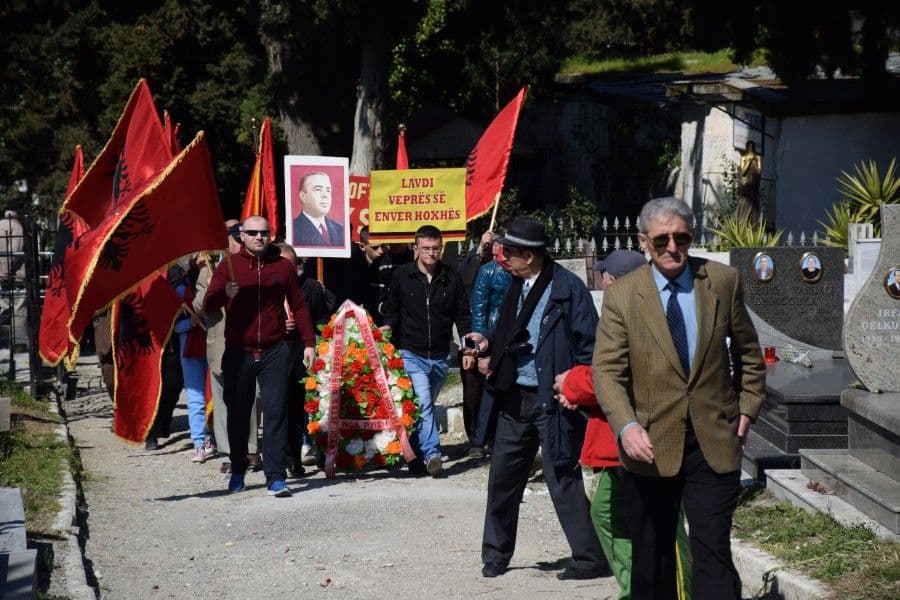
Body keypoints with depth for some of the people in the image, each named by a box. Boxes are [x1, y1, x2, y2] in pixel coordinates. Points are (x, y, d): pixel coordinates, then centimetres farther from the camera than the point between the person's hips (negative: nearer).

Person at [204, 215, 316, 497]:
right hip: (238, 353, 0)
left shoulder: (283, 266, 8)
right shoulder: (229, 266, 4)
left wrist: (308, 342, 9)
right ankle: (237, 471, 25)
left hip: (274, 352, 0)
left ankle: (275, 478, -8)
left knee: (275, 413, -7)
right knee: (238, 414, 9)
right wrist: (226, 293, -26)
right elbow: (208, 304, -5)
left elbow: (298, 306, 14)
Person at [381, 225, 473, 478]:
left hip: (440, 357, 3)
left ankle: (416, 457, 23)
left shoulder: (452, 278, 4)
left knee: (424, 407, 13)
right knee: (423, 405, -19)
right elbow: (391, 309, 12)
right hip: (411, 354, -3)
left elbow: (463, 315, 9)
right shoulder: (401, 276, 0)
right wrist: (388, 327, -5)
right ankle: (432, 455, -25)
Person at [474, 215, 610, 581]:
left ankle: (591, 558, 2)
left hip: (552, 400, -7)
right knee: (503, 477, 12)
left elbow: (588, 342, -12)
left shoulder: (567, 288, -11)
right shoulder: (516, 287, 11)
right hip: (515, 398, 8)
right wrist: (489, 344, 4)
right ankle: (496, 554, 25)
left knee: (562, 479, -6)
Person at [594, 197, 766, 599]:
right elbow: (607, 370, -9)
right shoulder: (621, 297, -3)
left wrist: (748, 407, 8)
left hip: (713, 441, 0)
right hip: (650, 444, 0)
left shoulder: (723, 282, 2)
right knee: (651, 558, 10)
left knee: (713, 552, -8)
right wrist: (626, 426, -24)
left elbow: (747, 351, 15)